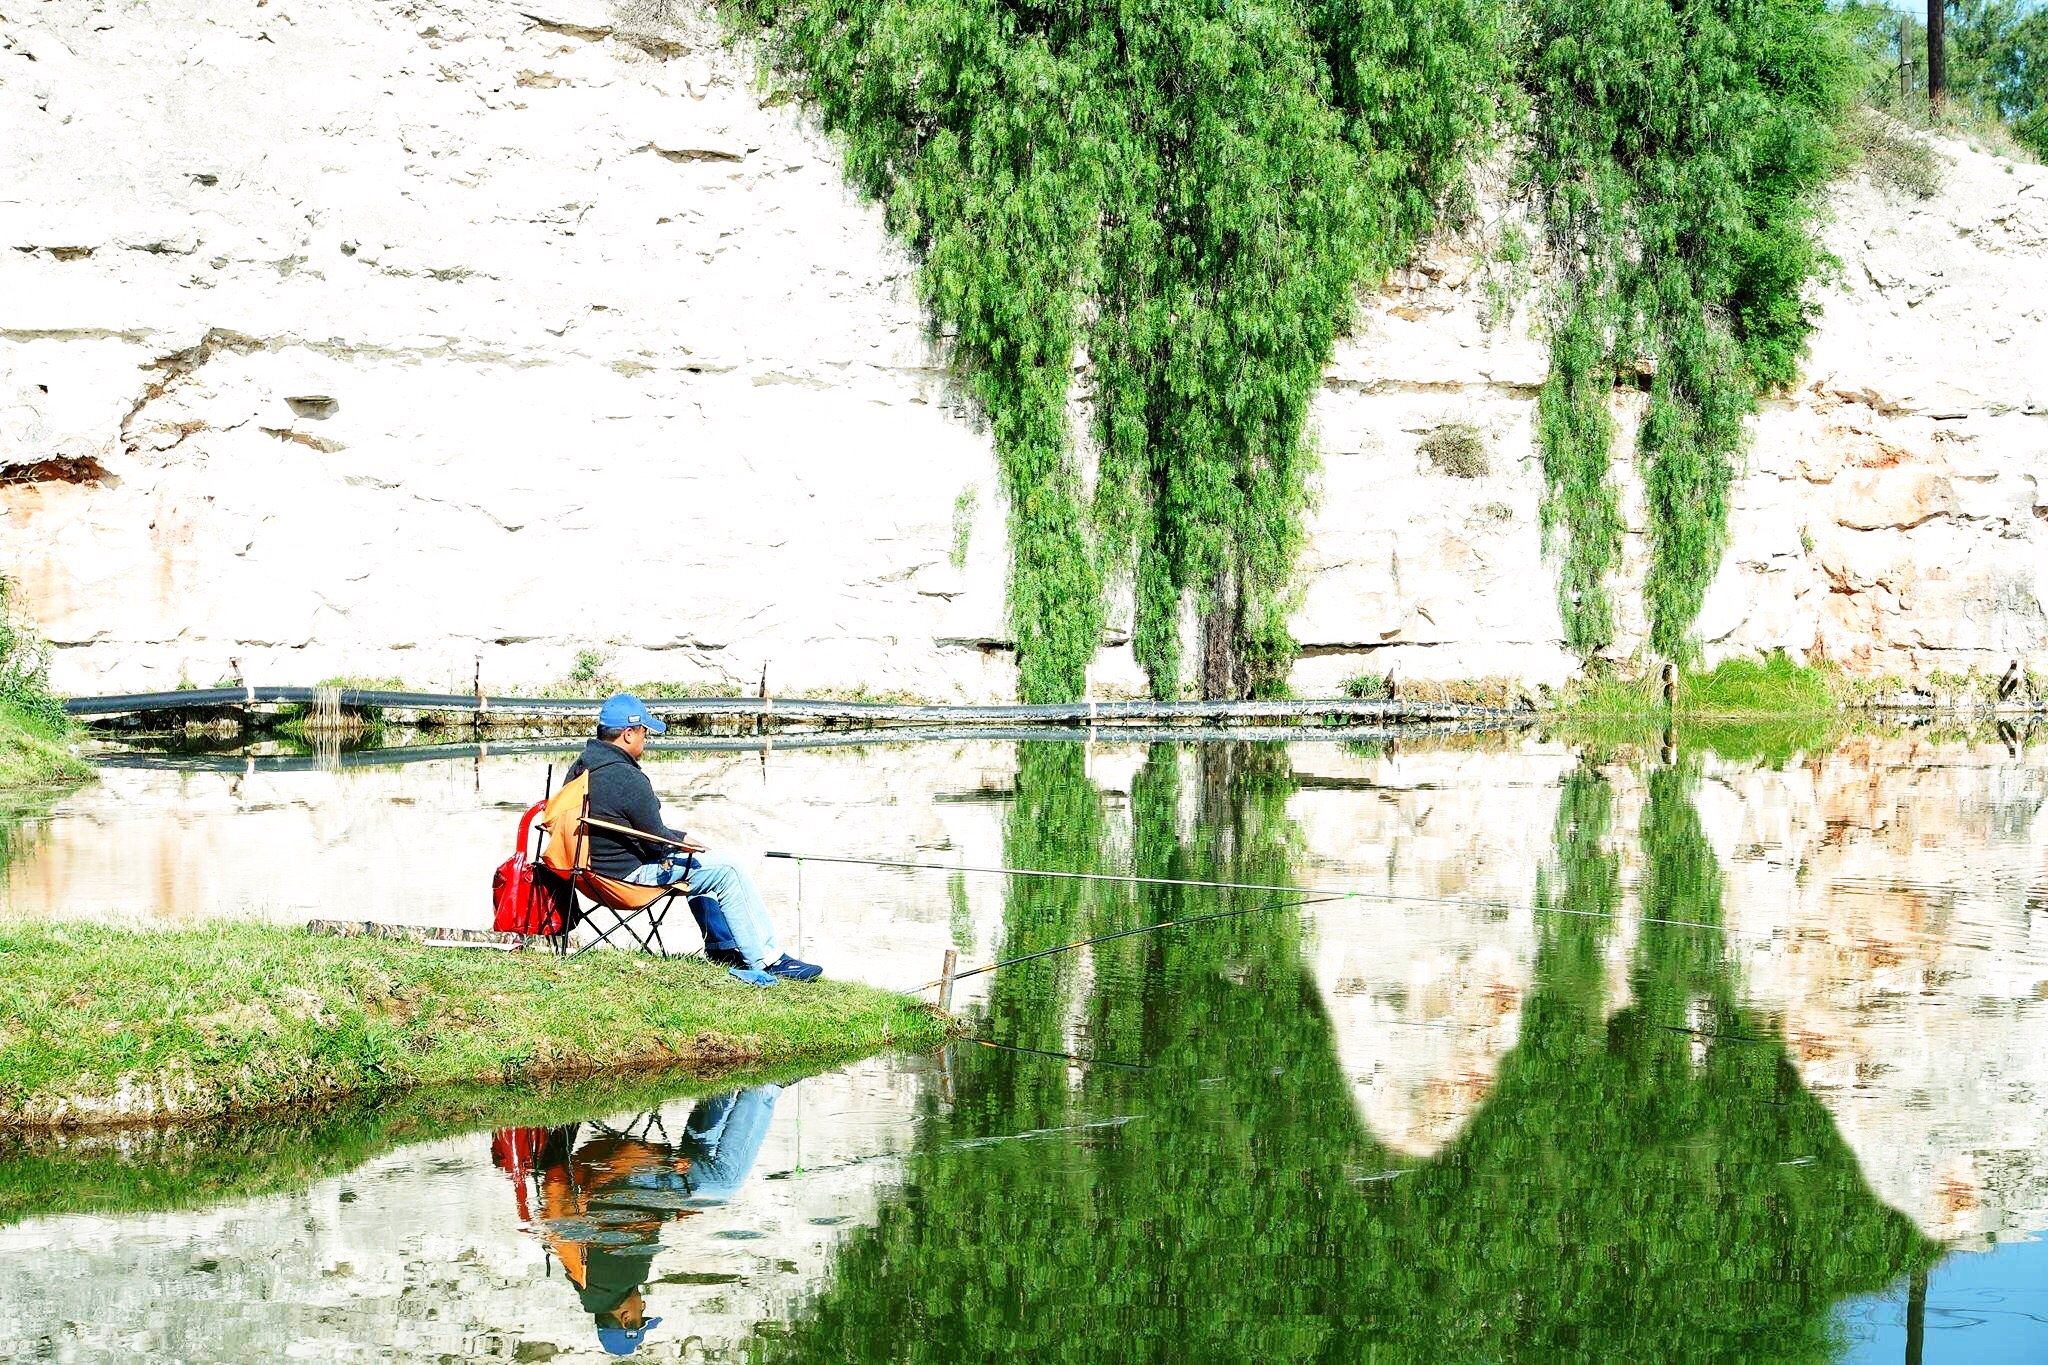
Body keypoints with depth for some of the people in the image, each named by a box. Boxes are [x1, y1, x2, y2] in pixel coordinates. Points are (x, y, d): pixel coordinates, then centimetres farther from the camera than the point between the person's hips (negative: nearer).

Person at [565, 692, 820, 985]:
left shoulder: (580, 768, 4)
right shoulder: (628, 779, -26)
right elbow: (655, 839, -19)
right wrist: (681, 840, 2)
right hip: (631, 872, -10)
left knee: (700, 863, 30)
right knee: (728, 871, -3)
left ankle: (722, 946, 34)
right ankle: (767, 959, 0)